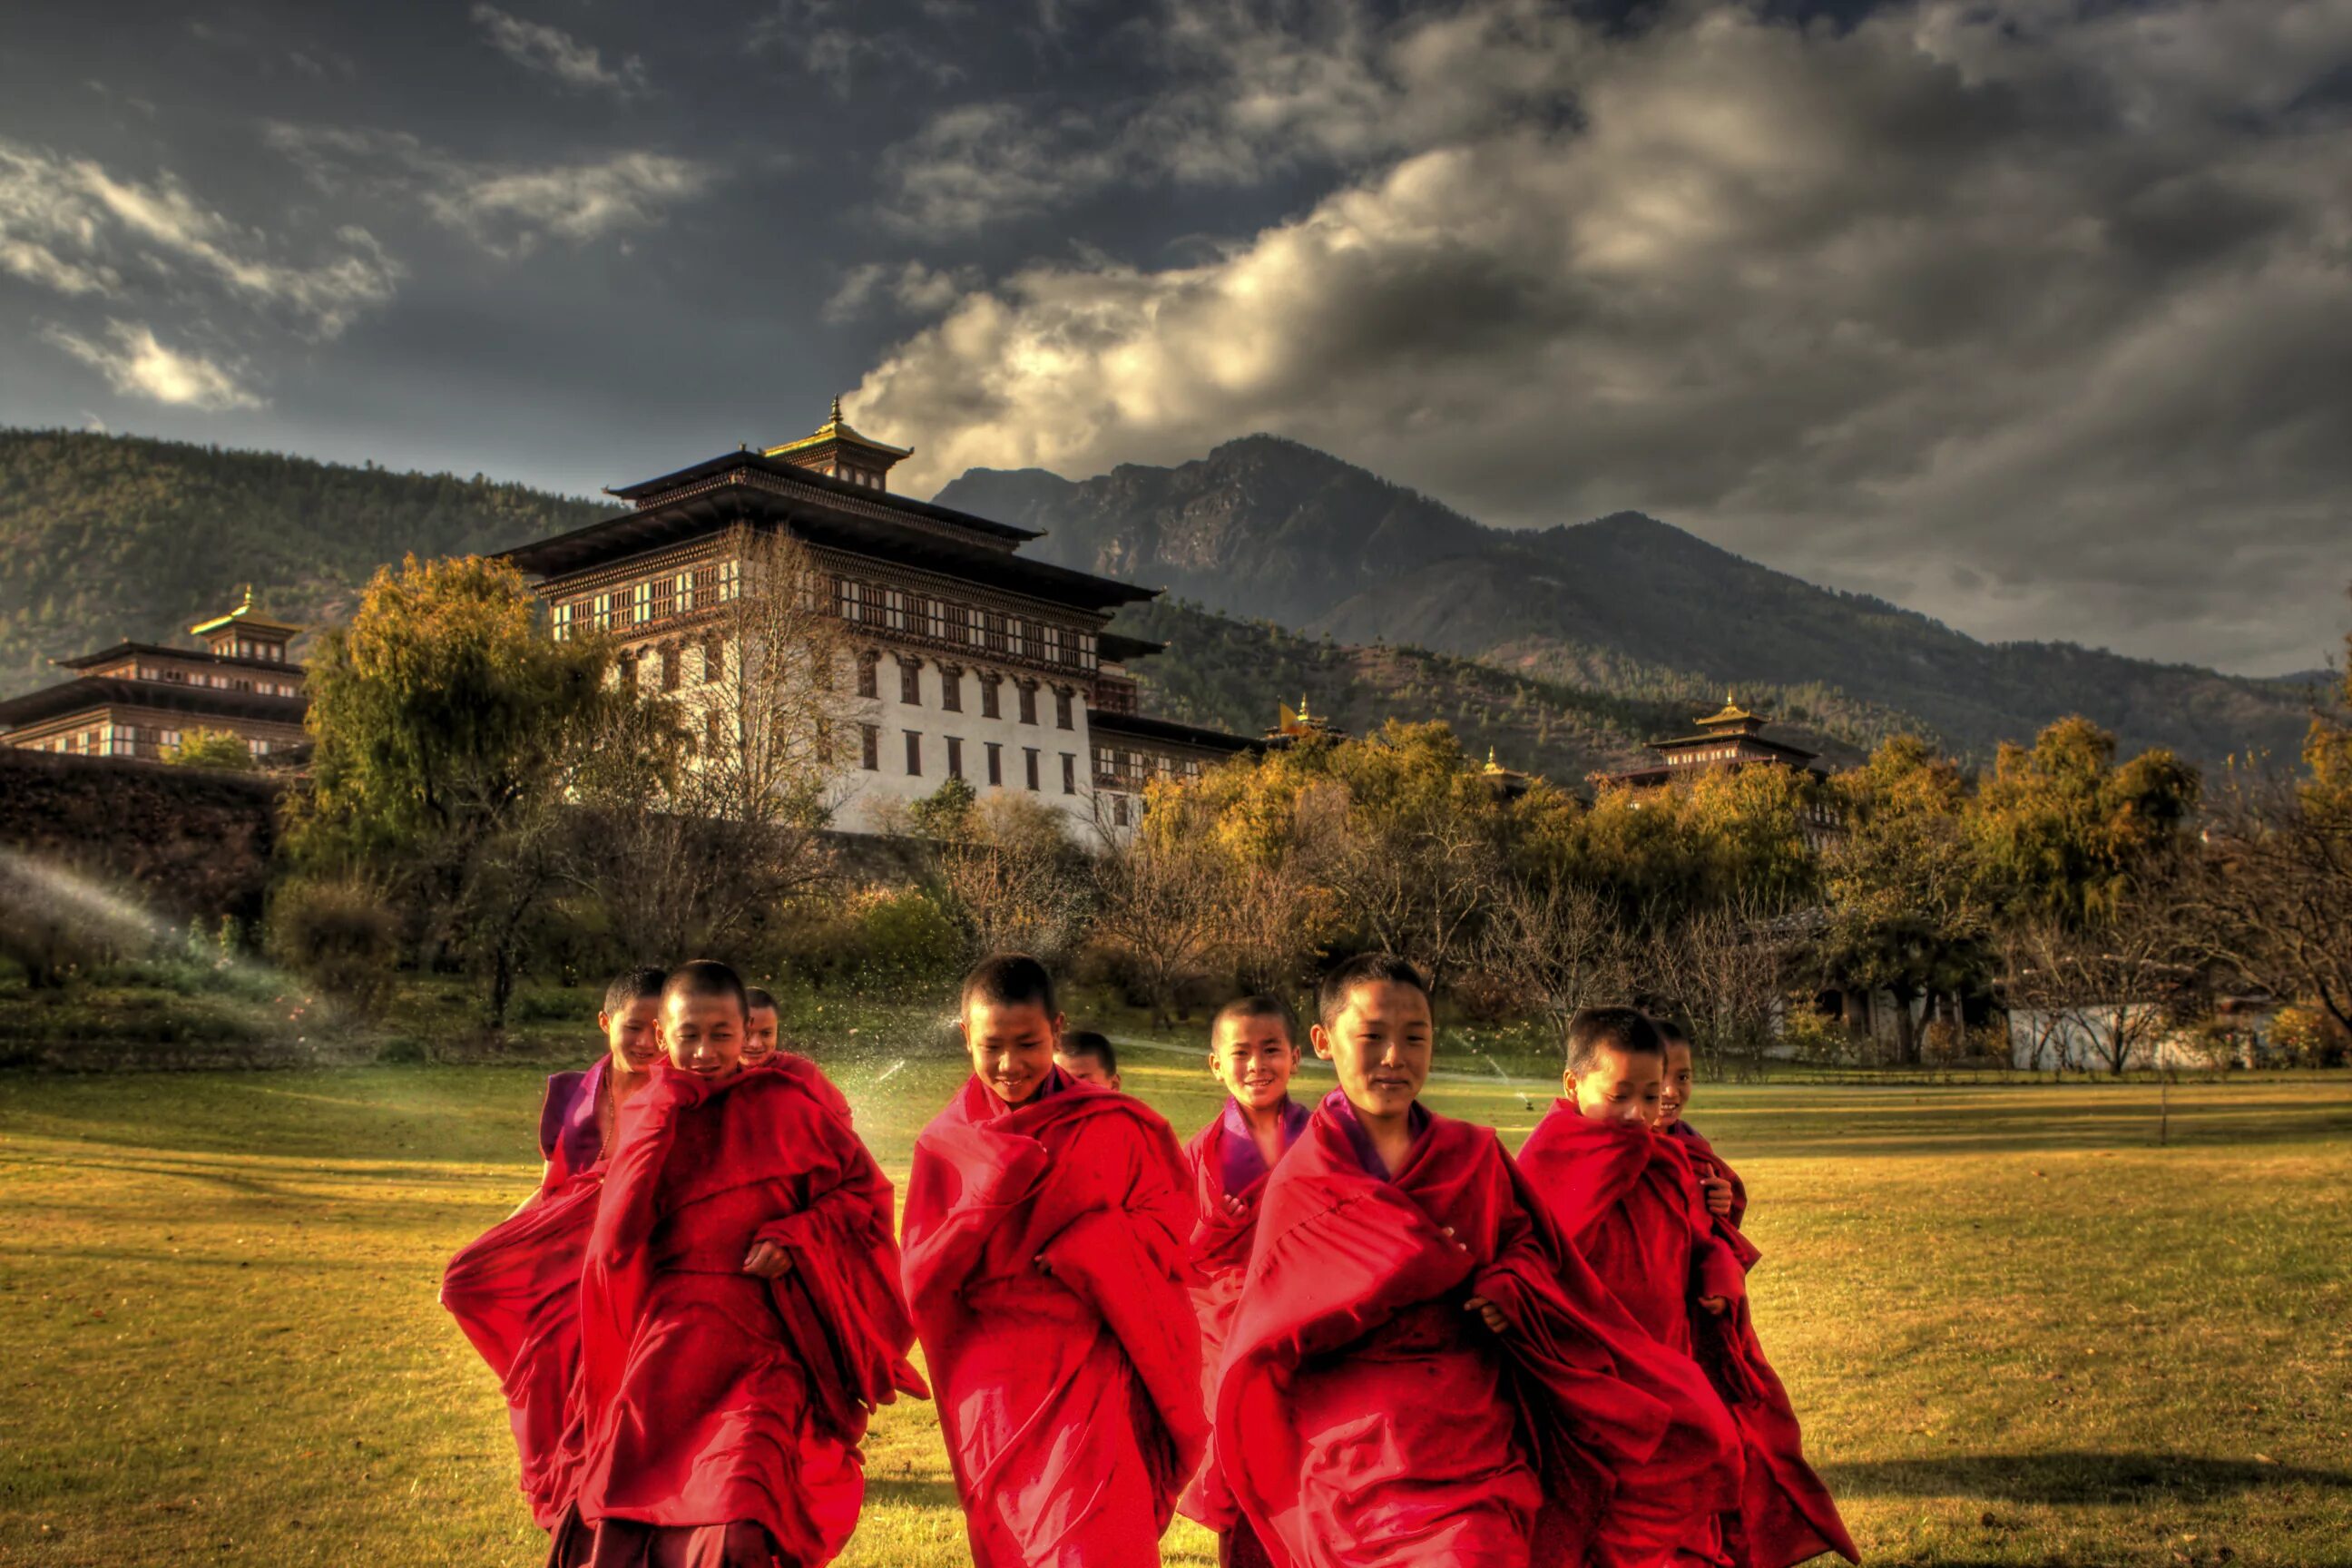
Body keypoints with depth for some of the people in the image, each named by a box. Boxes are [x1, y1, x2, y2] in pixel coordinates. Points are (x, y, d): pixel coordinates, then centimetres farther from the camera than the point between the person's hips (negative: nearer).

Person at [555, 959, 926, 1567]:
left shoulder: (783, 1102, 0)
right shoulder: (648, 1116, 6)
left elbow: (864, 1188, 4)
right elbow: (615, 1241, -7)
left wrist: (793, 1238, -12)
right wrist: (665, 1112, -11)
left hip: (763, 1340, -3)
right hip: (672, 1340, 3)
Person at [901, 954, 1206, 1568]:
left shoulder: (1112, 1125, 0)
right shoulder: (947, 1144, 4)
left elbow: (1168, 1225, 2)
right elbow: (922, 1281, -1)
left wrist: (1080, 1249, -15)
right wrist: (990, 1195, -15)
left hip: (1093, 1372, -2)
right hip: (996, 1386, 2)